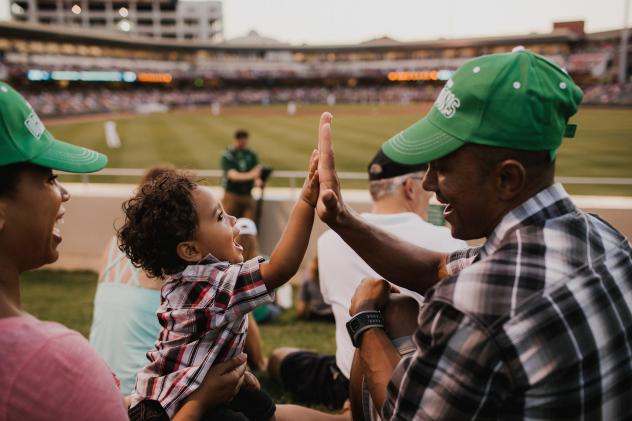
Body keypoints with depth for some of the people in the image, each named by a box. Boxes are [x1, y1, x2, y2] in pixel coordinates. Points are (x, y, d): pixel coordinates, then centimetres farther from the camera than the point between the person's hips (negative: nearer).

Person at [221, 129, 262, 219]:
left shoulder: (251, 154, 8)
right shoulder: (227, 156, -5)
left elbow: (257, 171, -2)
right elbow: (233, 175, -17)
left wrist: (258, 180, -26)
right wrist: (249, 175, -33)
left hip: (248, 195, 3)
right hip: (232, 195, -3)